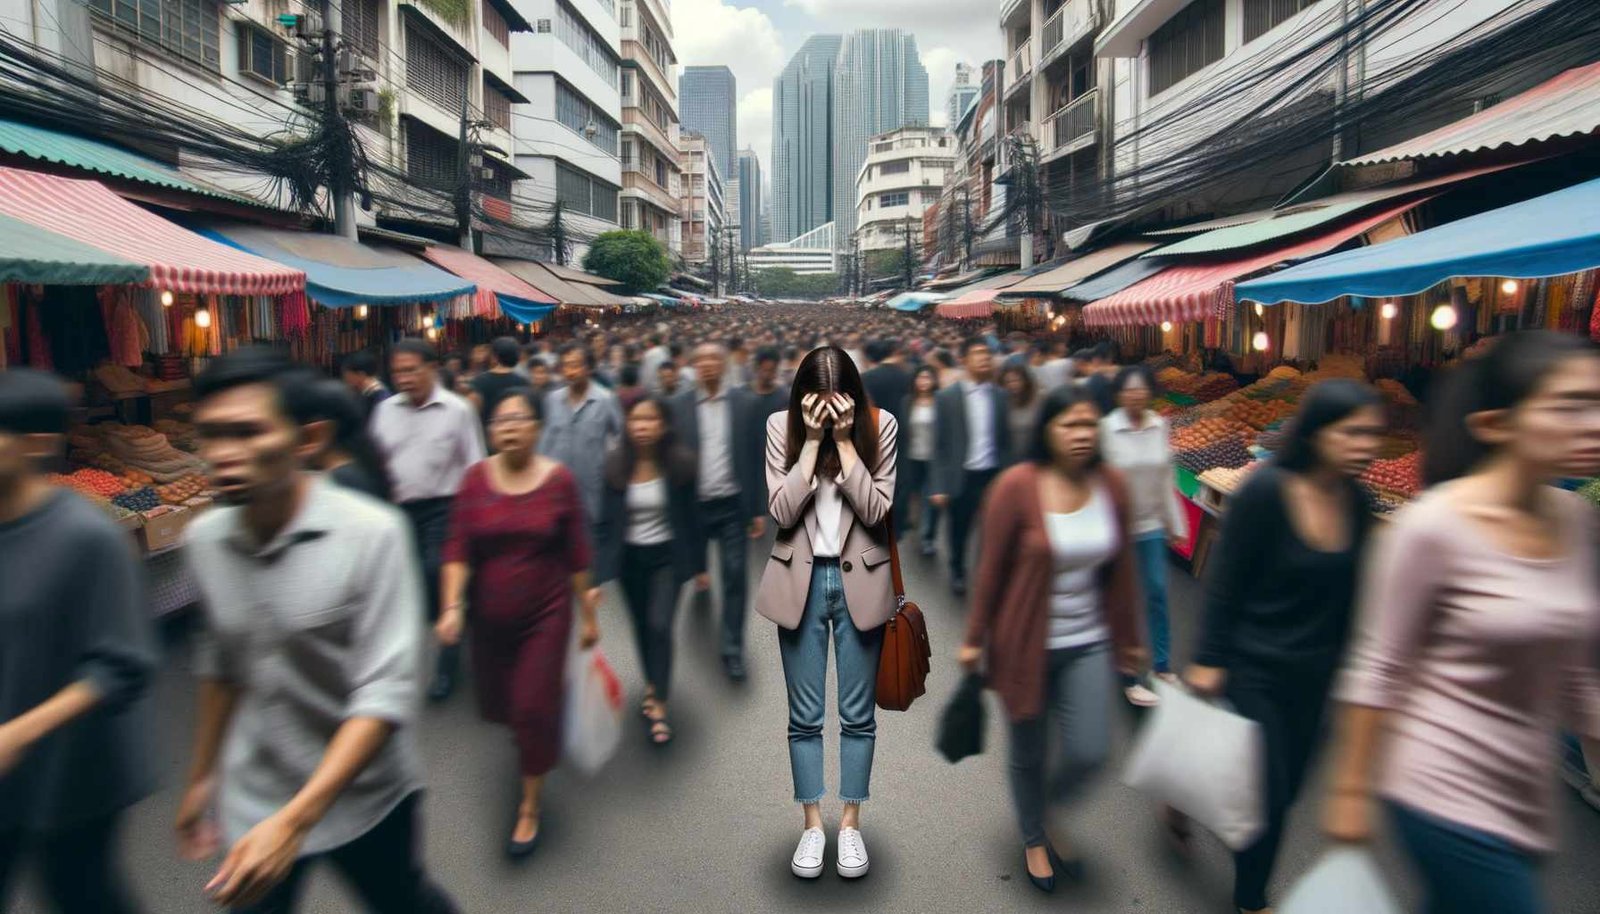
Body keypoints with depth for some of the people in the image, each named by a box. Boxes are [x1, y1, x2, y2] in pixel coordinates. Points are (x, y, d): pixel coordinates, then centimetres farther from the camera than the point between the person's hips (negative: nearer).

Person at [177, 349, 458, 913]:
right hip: (252, 801, 3)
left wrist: (295, 819, -30)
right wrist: (202, 775, 16)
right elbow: (218, 660, 9)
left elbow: (387, 691, -24)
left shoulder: (372, 532, -23)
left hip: (363, 799, -3)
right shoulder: (203, 539, -6)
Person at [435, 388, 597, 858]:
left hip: (545, 614, -3)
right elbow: (458, 548, -8)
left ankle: (530, 807, 20)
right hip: (489, 616, 3)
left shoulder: (559, 479, -10)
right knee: (497, 703, 14)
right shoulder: (476, 478, -6)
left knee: (535, 709, -2)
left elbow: (577, 554, -4)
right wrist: (452, 606, -20)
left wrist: (588, 613, 1)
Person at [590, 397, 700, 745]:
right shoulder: (616, 465, -12)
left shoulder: (680, 463, -14)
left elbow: (689, 517, -3)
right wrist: (598, 577, -10)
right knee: (641, 626, 15)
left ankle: (659, 706, 3)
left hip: (667, 556, -2)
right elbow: (607, 522, -8)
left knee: (660, 626, -11)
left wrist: (699, 564, 3)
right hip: (630, 558, 2)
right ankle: (652, 684, 39)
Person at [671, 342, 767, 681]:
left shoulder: (745, 402, -1)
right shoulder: (679, 405, -3)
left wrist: (759, 509, -1)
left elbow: (755, 457, 1)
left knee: (736, 578, -1)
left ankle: (733, 651, 9)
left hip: (733, 505, 0)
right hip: (694, 505, 1)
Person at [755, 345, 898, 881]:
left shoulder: (880, 426, -7)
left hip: (860, 581, 0)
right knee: (804, 714, 9)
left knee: (857, 712, 9)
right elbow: (783, 511, -13)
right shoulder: (782, 427, -6)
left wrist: (844, 440, -19)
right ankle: (813, 825, 24)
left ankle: (850, 824, 25)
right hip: (801, 581, 0)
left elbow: (875, 510, -13)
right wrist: (813, 440, -18)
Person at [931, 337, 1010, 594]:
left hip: (993, 475, 2)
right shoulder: (947, 396, -7)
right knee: (959, 530, 15)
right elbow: (940, 444, -6)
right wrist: (940, 485, -9)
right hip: (962, 476, -1)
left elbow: (1005, 439, 7)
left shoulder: (999, 395, 2)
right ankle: (958, 572, 40)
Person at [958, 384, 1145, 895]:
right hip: (1027, 643, -3)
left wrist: (1129, 636, 11)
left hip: (1088, 642, 3)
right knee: (1029, 755, 14)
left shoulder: (1111, 484, -5)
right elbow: (991, 568, -11)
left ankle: (1047, 805, 33)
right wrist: (975, 638, -5)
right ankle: (1033, 838, 42)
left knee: (1089, 753, -2)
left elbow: (1122, 567, 4)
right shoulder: (1017, 485, -18)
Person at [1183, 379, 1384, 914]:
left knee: (1286, 788, 18)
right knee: (1269, 793, 4)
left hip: (1313, 673, 6)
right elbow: (1223, 583, -17)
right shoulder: (1265, 491, -22)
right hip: (1253, 668, -6)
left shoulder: (1357, 502, -3)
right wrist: (1207, 661, -14)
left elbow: (1345, 591, 7)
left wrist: (1341, 660, 13)